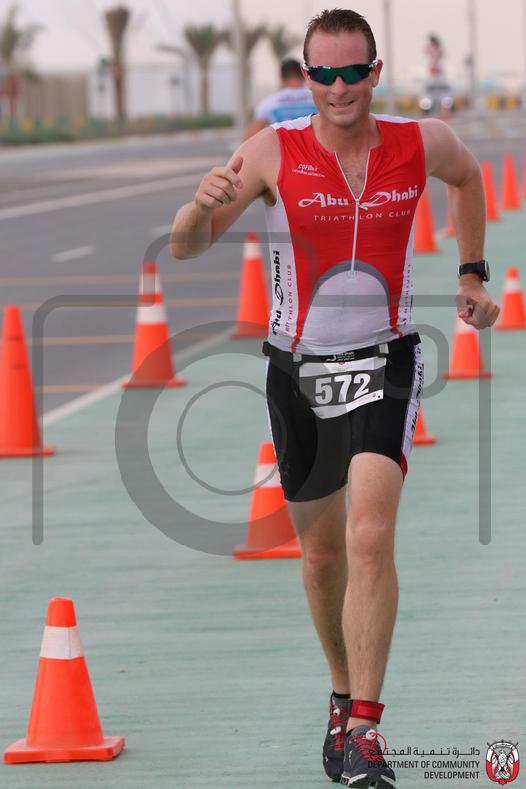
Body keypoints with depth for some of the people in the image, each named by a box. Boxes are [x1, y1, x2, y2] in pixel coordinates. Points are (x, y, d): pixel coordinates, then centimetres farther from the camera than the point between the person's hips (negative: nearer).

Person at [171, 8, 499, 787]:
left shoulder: (422, 143, -6)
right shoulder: (274, 151, -11)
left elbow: (469, 177, 20)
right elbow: (185, 248, -13)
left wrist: (471, 274, 19)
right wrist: (204, 203, -34)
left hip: (383, 363, -1)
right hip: (298, 368, 1)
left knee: (370, 539, -20)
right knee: (322, 552, 14)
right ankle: (344, 694, 37)